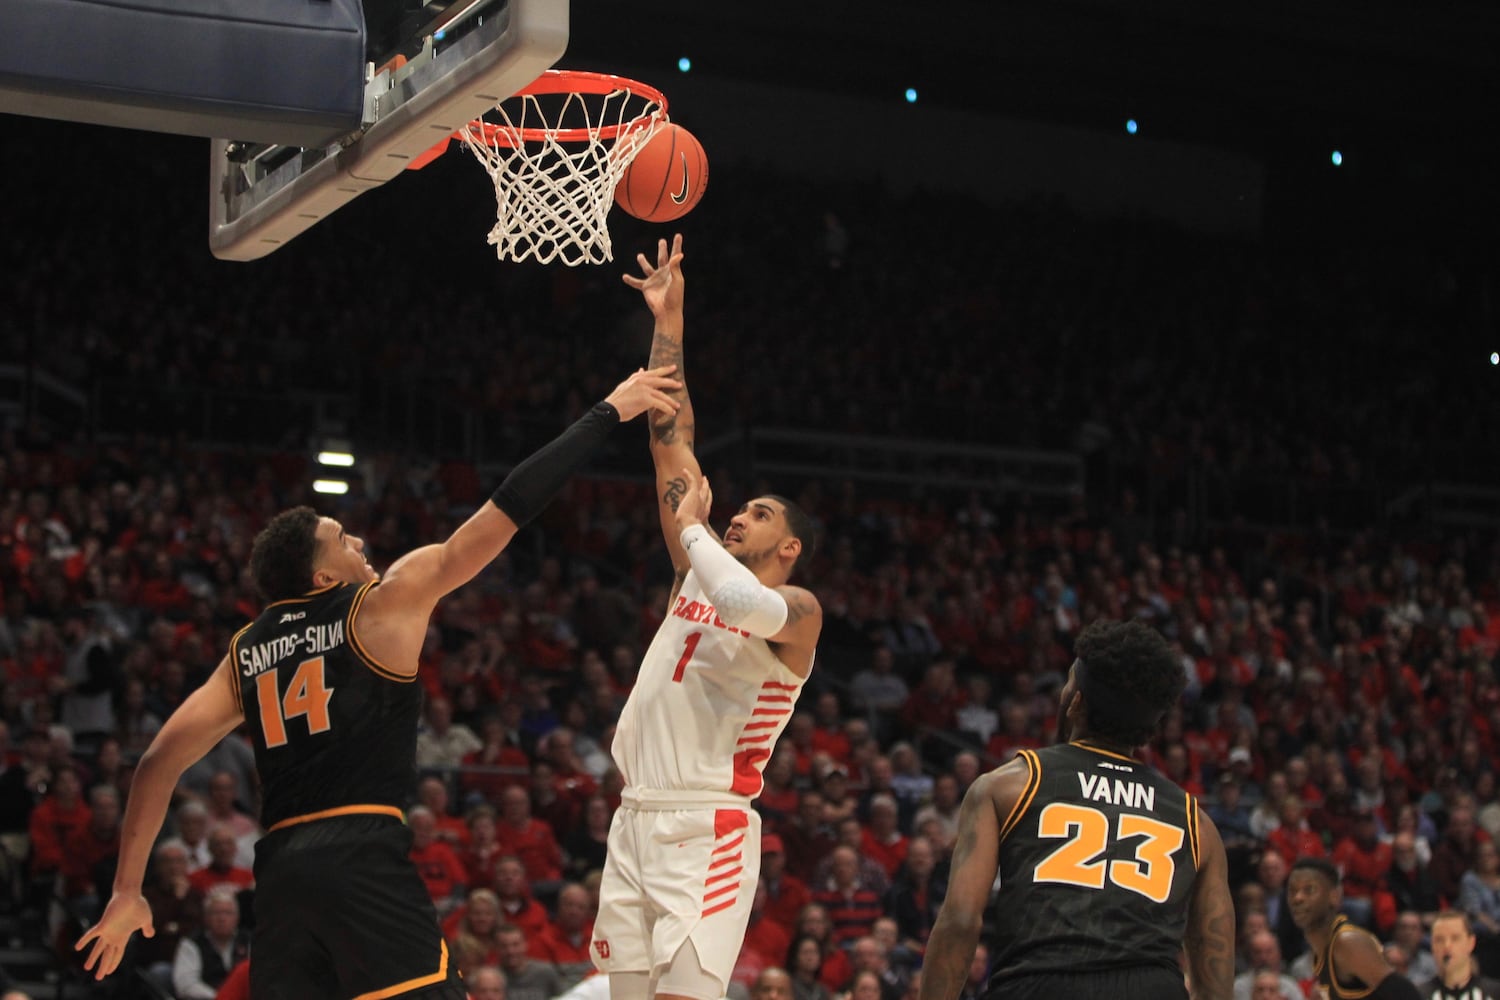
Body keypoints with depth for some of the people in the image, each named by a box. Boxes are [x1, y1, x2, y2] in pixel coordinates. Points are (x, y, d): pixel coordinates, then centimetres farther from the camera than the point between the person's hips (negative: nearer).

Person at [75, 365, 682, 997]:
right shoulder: (385, 603, 5)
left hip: (279, 865, 6)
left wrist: (127, 892, 18)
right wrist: (607, 414, 10)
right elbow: (506, 512, 4)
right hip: (363, 855, -6)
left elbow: (159, 762, 14)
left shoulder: (246, 651, 19)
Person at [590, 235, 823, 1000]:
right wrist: (668, 324, 10)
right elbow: (672, 439, 13)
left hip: (707, 831, -7)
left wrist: (694, 525, -11)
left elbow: (749, 606, -29)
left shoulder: (798, 610, -3)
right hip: (635, 822, 7)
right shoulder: (698, 577, 15)